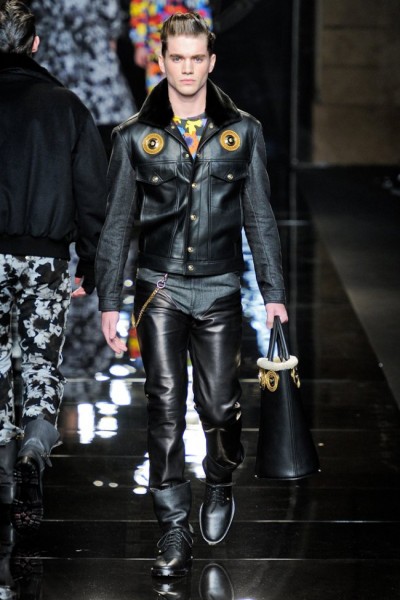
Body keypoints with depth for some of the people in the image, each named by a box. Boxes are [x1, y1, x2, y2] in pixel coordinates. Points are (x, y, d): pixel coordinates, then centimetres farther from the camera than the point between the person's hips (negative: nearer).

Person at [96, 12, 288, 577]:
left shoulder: (243, 132, 5)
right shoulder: (136, 136, 3)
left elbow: (260, 219, 9)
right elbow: (117, 225, 6)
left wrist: (274, 292, 5)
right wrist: (109, 301, 2)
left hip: (219, 289, 1)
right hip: (160, 288, 0)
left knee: (220, 404, 1)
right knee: (166, 407, -4)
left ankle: (220, 487, 32)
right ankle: (175, 529, 4)